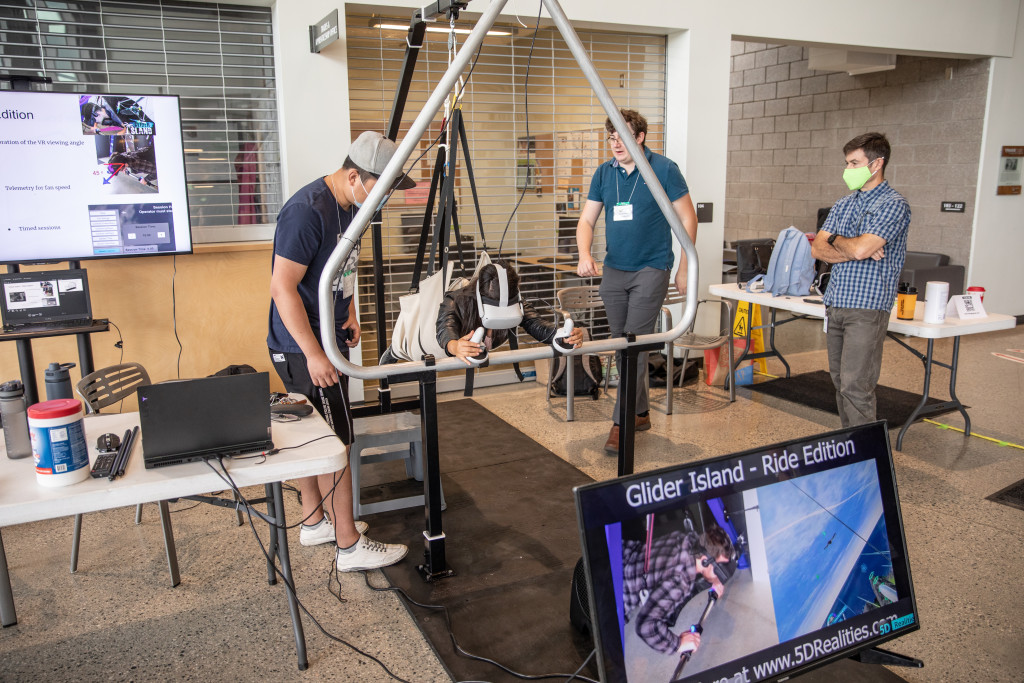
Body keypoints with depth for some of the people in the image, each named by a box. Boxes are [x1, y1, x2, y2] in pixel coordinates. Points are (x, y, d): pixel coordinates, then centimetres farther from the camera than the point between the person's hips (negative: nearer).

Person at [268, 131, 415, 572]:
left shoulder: (351, 206, 8)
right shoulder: (307, 210, -22)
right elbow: (282, 287, -24)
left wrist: (348, 312, 7)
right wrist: (313, 354, -25)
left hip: (327, 339, 9)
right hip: (302, 348, -9)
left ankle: (314, 522, 33)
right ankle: (349, 546, 8)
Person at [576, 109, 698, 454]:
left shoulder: (664, 169, -6)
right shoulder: (604, 173, 7)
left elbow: (688, 219, -2)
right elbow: (586, 220, 7)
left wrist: (684, 268, -5)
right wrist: (585, 255, -12)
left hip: (650, 270, -5)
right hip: (613, 271, 5)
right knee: (622, 347, 11)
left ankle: (621, 422, -5)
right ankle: (640, 413, 26)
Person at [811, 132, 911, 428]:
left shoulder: (893, 204, -7)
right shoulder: (843, 204, 16)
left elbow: (860, 249, -21)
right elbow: (817, 249, 6)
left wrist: (834, 240, 0)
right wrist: (854, 250, -9)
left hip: (867, 307, -7)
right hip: (834, 304, 7)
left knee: (855, 386, -10)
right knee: (840, 382, 12)